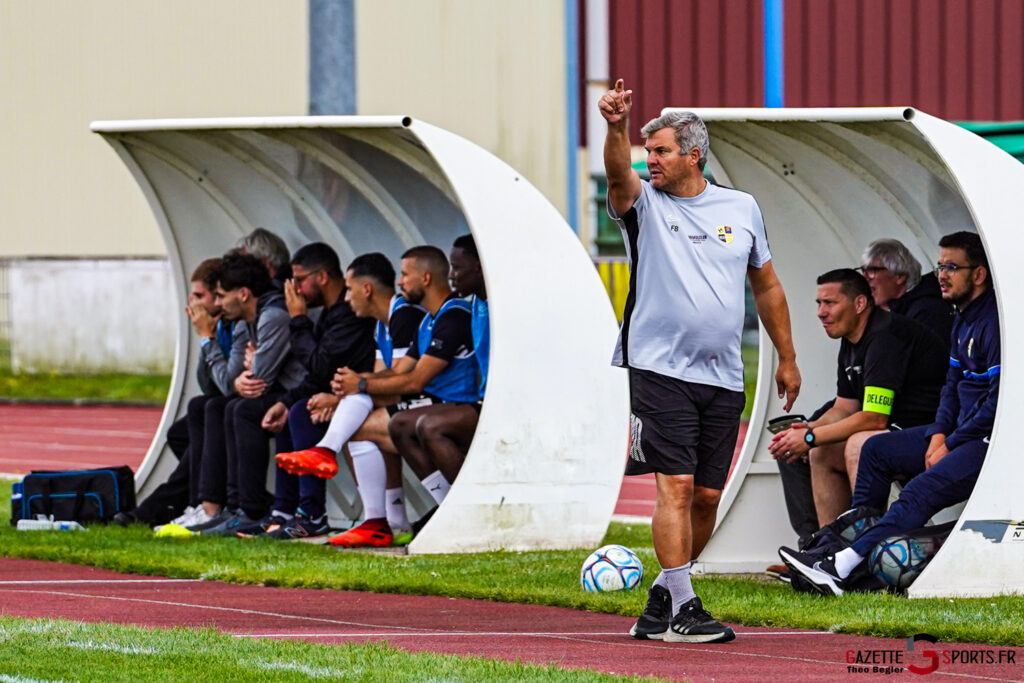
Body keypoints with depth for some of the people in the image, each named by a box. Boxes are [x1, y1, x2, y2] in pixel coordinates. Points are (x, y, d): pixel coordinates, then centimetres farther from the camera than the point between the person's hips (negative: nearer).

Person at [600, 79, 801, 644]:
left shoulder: (741, 209, 10)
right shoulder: (645, 205, 1)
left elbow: (766, 286, 18)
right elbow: (618, 176, -22)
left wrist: (787, 359, 19)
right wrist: (617, 128, -42)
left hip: (724, 380, 4)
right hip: (661, 370, -4)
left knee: (707, 496, 6)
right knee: (676, 485, -13)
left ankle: (663, 595, 21)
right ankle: (682, 609, -13)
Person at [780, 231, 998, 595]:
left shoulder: (994, 322, -17)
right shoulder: (963, 319, 17)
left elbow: (998, 402, -21)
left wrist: (950, 447, -14)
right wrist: (939, 434, 4)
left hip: (989, 440, -11)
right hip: (961, 433, 11)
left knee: (922, 491, -27)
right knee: (877, 450, 10)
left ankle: (842, 568, -37)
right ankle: (852, 540, 3)